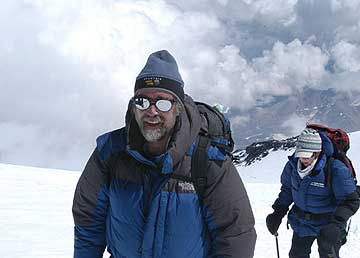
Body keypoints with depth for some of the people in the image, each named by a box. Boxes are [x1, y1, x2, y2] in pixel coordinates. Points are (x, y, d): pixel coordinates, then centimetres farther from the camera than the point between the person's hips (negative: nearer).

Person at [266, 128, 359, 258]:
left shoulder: (335, 169, -29)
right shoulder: (293, 165, -13)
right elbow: (287, 190, 6)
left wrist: (337, 224, -37)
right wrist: (278, 213, 2)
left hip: (327, 223, -5)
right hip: (301, 221, 5)